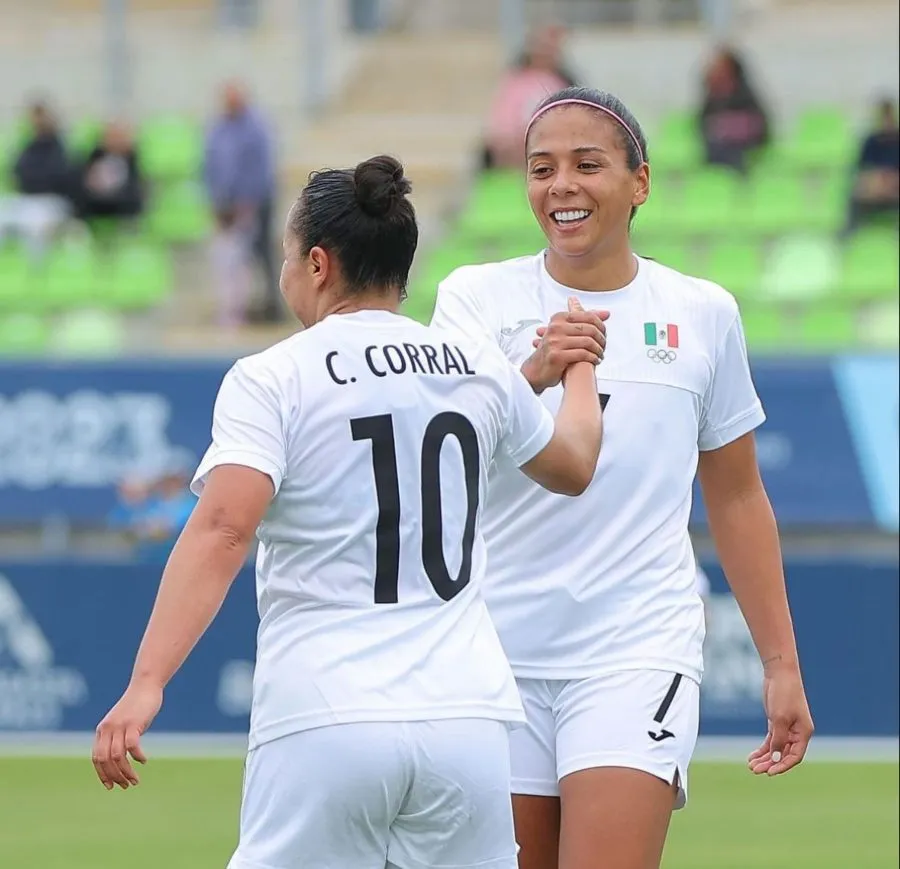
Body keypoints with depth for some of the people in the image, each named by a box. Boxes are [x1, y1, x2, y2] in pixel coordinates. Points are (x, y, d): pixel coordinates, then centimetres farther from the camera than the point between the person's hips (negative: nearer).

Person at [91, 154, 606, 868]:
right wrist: (580, 372, 53)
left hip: (321, 725, -4)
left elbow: (222, 529, -17)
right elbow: (574, 467, 32)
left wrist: (145, 686, -23)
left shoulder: (270, 380, -2)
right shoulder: (482, 371, 12)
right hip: (467, 722, 4)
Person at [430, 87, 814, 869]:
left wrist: (782, 664, 14)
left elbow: (737, 500, 15)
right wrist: (530, 378, -34)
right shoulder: (478, 297, 2)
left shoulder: (703, 314, 7)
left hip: (639, 650, -1)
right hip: (499, 651, 1)